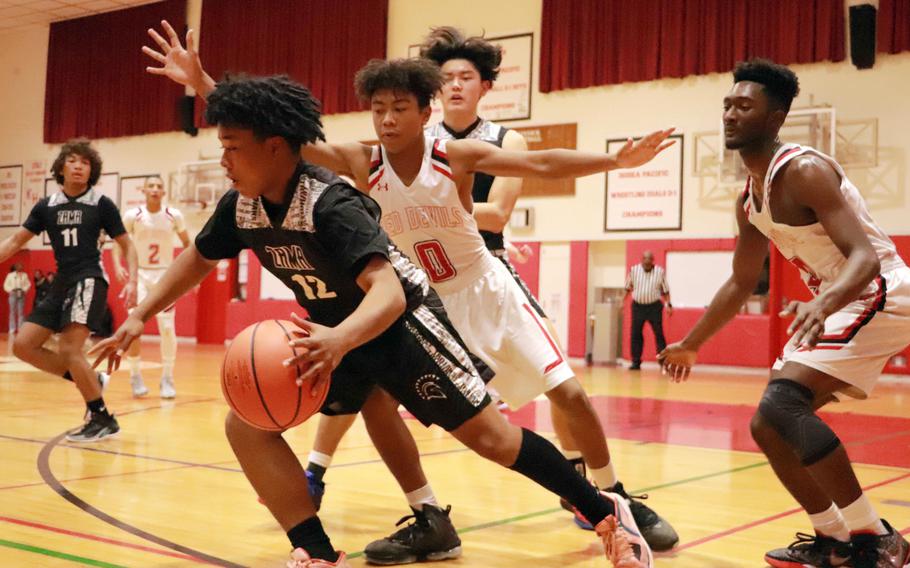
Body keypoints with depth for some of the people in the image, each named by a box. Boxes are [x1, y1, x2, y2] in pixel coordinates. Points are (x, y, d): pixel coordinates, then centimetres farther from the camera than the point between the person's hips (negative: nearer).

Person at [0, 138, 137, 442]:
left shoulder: (101, 204, -3)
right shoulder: (46, 206, 8)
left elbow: (127, 245, 1)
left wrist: (132, 281, -14)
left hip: (89, 280, -6)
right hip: (62, 283, 6)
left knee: (68, 349, -19)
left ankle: (103, 419, -8)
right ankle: (90, 380, 13)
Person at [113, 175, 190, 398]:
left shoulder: (174, 216, -6)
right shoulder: (133, 215, -8)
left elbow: (187, 243, 8)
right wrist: (118, 266, -13)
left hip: (164, 275, 0)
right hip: (139, 274, 0)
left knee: (167, 328, -5)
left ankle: (167, 379, 7)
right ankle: (136, 376, 7)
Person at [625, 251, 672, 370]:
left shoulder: (660, 272, -2)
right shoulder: (634, 270, 1)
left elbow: (665, 290, 4)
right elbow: (628, 288, 10)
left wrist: (668, 304, -3)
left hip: (654, 306, -2)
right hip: (638, 306, 2)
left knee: (659, 334, -3)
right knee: (635, 334, 2)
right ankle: (636, 362, 10)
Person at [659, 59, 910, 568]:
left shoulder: (803, 170, -20)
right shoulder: (749, 200, 8)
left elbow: (867, 257, -29)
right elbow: (741, 284, 19)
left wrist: (823, 304, -49)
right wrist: (691, 345, 24)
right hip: (834, 305, 10)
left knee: (782, 404, -25)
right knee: (768, 426, 7)